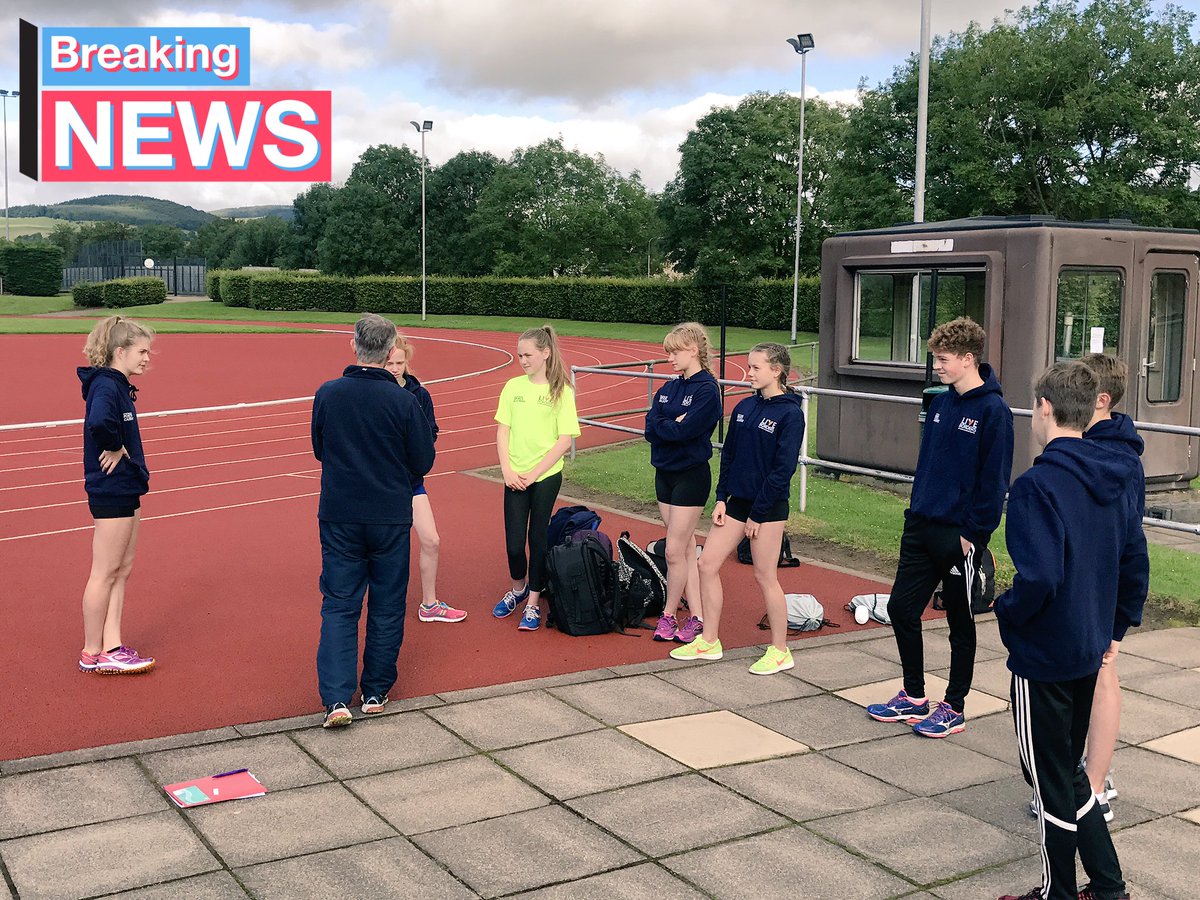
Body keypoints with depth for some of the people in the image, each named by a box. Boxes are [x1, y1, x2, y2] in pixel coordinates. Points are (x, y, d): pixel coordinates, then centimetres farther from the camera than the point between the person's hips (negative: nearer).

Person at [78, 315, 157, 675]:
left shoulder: (117, 385, 12)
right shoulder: (106, 386, -18)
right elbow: (99, 422, -38)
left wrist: (122, 451, 1)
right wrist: (114, 448, -22)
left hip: (125, 491, 10)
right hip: (112, 492, -10)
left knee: (122, 571, 13)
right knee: (105, 573, 1)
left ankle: (113, 647, 20)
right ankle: (92, 653, 12)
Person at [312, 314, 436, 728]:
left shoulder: (326, 395, -6)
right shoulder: (404, 401, -12)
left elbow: (319, 450, 8)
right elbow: (423, 462, -4)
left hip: (339, 517, 1)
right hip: (391, 518, -1)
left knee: (338, 606, 7)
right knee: (387, 607, 12)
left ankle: (336, 697, -4)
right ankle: (376, 692, 20)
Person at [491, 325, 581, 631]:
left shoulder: (561, 391, -5)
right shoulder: (513, 387, 4)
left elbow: (564, 440, -8)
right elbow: (502, 431, 5)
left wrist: (534, 473, -12)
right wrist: (507, 470, -7)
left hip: (546, 476, -2)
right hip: (515, 477, 2)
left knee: (538, 539, 5)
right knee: (514, 543, 1)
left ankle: (533, 603, 19)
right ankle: (518, 588, 30)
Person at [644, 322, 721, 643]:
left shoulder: (706, 389, -12)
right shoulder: (669, 389, 11)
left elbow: (685, 431, -23)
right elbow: (650, 427, -1)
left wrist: (664, 426, -7)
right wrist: (675, 423, -15)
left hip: (691, 475, -8)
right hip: (664, 473, 8)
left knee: (675, 551, -5)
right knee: (686, 548, 10)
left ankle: (669, 614, 11)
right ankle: (696, 617, 16)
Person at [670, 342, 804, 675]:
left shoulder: (789, 413, -12)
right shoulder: (745, 407, 8)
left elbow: (783, 468, -15)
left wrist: (758, 514, -14)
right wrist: (722, 498, 3)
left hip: (767, 507, -7)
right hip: (737, 501, 7)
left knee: (765, 577, 0)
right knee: (707, 564, 5)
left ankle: (780, 651, 15)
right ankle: (708, 642, 17)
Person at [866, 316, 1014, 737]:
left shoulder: (992, 411, -14)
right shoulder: (940, 403, 9)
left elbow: (994, 480, -15)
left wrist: (973, 532, -16)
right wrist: (915, 512, 12)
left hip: (960, 535, -8)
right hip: (922, 527, 8)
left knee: (960, 623, 6)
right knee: (901, 608, 10)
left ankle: (954, 708, 20)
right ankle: (914, 696, 26)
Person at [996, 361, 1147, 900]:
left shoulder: (1037, 486, -22)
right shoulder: (1113, 481, 5)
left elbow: (1038, 577, -30)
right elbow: (1136, 566, 11)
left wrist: (1007, 613, -12)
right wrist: (1114, 629, 19)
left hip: (1043, 657, -8)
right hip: (1089, 653, 8)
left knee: (1049, 780, 8)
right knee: (1066, 772, 22)